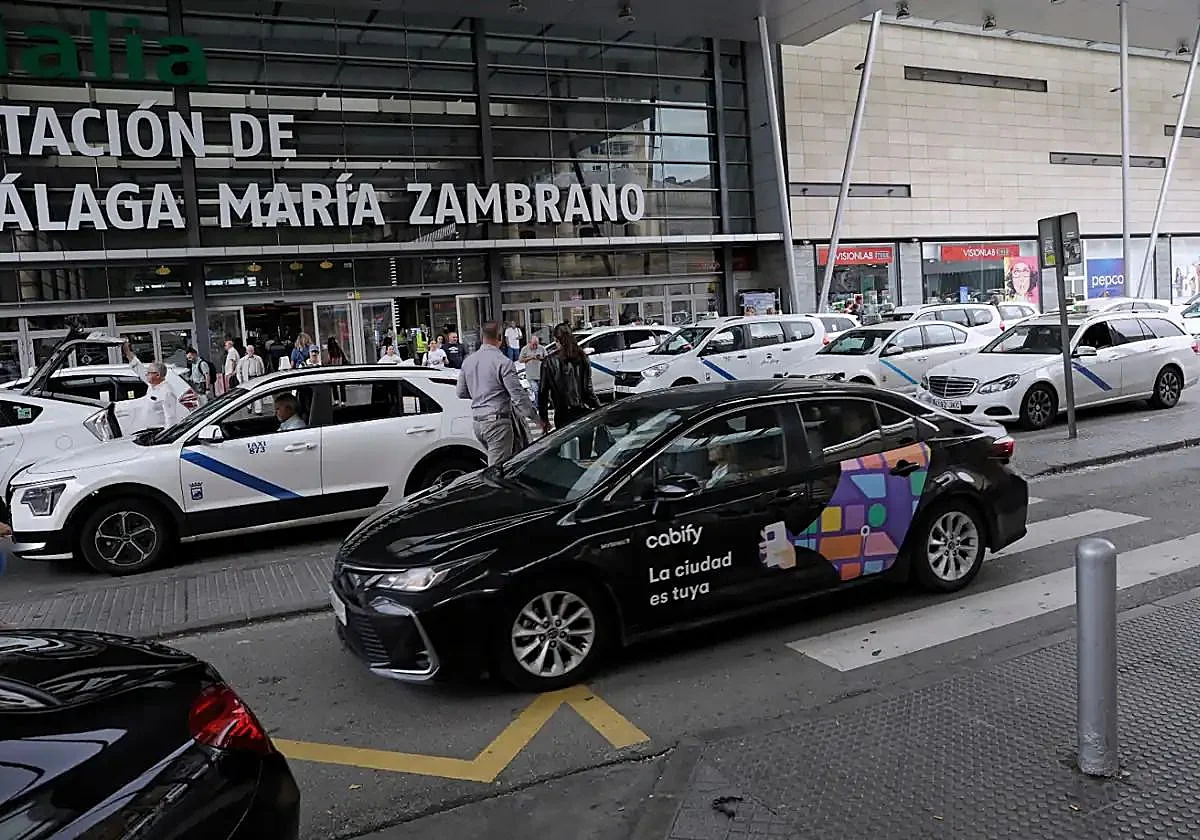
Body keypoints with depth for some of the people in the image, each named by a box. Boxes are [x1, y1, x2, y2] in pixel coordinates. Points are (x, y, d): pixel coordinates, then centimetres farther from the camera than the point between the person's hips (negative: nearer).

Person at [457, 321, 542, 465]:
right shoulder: (503, 362, -13)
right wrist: (536, 418, -10)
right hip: (497, 420, -7)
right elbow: (518, 396, -15)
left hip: (477, 421, 8)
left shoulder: (468, 361, 9)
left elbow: (461, 392, 18)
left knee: (493, 461, 19)